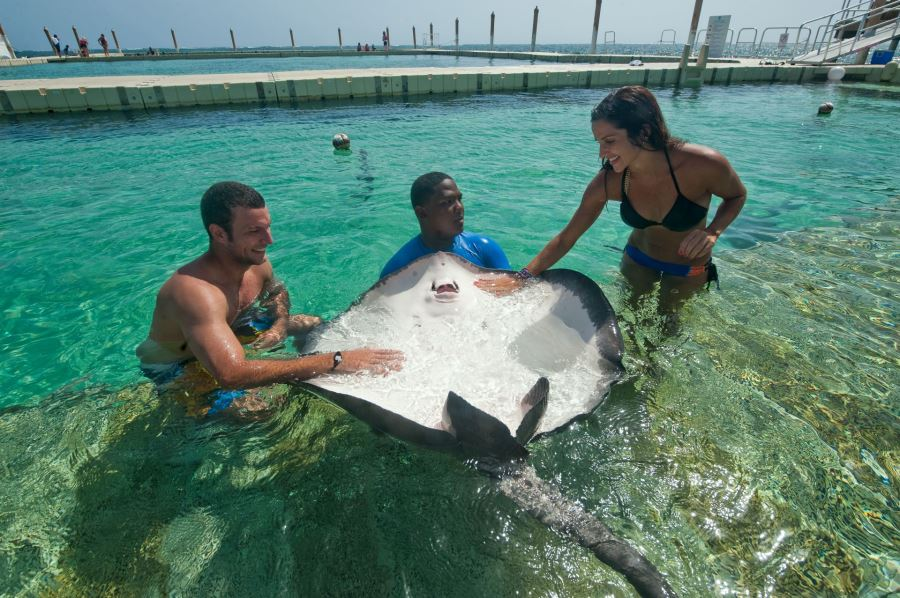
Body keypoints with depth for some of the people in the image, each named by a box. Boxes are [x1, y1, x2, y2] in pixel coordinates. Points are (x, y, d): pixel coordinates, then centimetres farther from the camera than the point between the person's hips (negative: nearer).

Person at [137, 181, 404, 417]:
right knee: (252, 410, -31)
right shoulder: (195, 291, -41)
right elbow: (232, 373, -52)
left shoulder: (258, 264, -16)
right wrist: (336, 362, -54)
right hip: (174, 368, -6)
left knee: (315, 324, 5)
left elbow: (277, 291, 9)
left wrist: (281, 323, -15)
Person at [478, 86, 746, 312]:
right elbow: (566, 238, -19)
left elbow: (737, 196, -10)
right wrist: (521, 278, -25)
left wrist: (712, 232, -30)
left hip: (689, 269, -1)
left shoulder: (703, 165, -34)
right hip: (638, 259, 2)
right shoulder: (608, 182, -26)